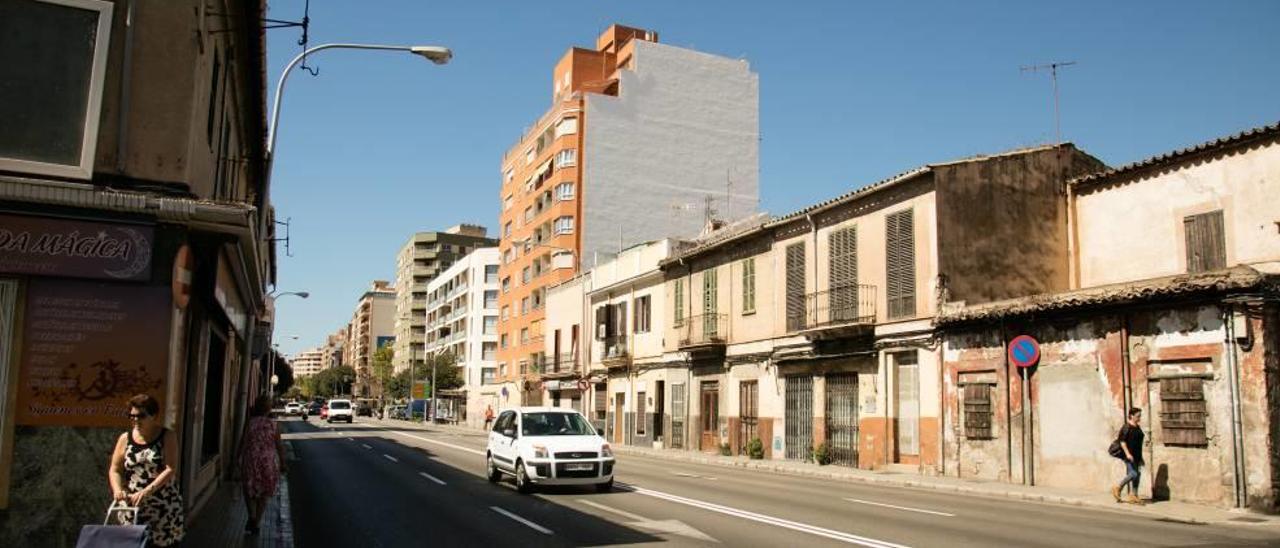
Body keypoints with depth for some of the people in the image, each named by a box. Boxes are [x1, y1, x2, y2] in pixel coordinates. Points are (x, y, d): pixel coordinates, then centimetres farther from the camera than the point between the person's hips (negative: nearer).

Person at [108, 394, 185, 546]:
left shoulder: (167, 437, -3)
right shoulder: (125, 439, 6)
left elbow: (171, 470, -12)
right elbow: (115, 470, 6)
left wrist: (146, 491, -22)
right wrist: (118, 490, -14)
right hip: (132, 506, 2)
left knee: (165, 542, 2)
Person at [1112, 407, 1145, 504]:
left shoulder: (1138, 427, 14)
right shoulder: (1126, 427, -13)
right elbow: (1122, 441, -17)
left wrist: (1140, 457, 21)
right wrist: (1127, 453, -24)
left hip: (1136, 456, 9)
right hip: (1129, 455, -9)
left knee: (1138, 474, 4)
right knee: (1133, 474, -13)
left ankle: (1133, 496, 9)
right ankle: (1117, 489, 3)